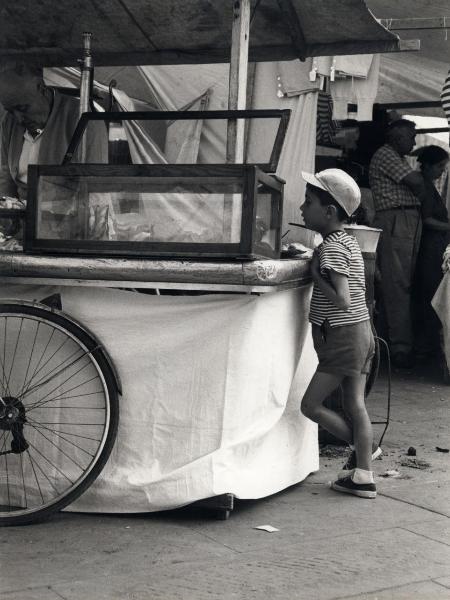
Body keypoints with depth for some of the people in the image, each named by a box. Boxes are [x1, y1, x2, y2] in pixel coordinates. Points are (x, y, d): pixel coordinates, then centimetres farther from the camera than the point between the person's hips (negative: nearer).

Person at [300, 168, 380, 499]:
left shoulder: (331, 249, -18)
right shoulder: (347, 241, 11)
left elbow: (343, 301, -24)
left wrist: (316, 275, -12)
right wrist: (312, 259, 12)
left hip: (343, 337, -9)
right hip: (360, 332, 9)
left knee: (311, 404, -1)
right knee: (355, 405, 10)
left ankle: (363, 446, 13)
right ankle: (364, 476, 12)